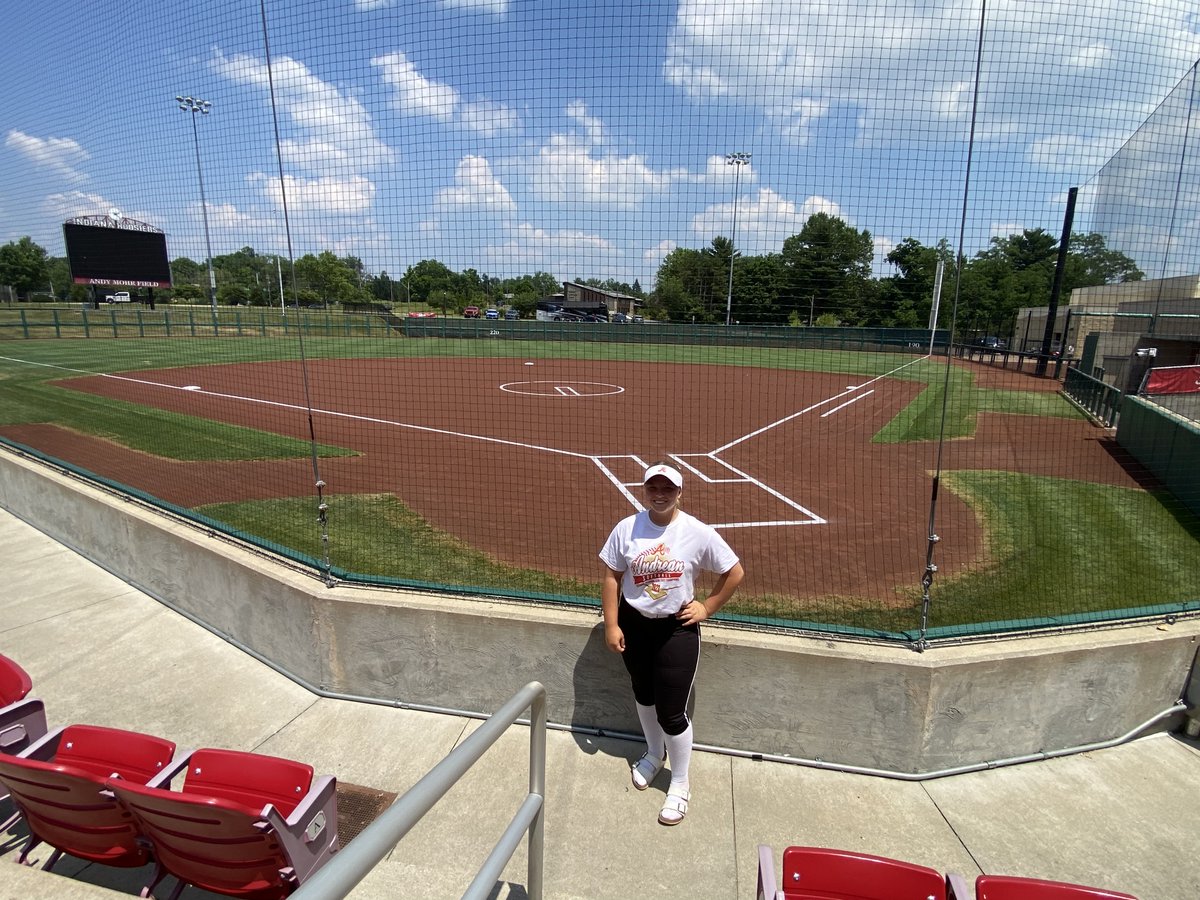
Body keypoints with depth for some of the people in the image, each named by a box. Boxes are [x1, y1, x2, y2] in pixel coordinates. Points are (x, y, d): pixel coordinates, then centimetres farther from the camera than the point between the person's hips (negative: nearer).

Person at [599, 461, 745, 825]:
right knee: (643, 695, 23)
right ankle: (654, 753, 52)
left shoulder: (698, 533, -16)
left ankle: (680, 783, 29)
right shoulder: (627, 529, -11)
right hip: (634, 624, 3)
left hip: (677, 629, -3)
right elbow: (611, 576, -4)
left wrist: (706, 607, -4)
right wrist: (611, 625, -5)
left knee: (671, 712, 2)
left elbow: (735, 572, -5)